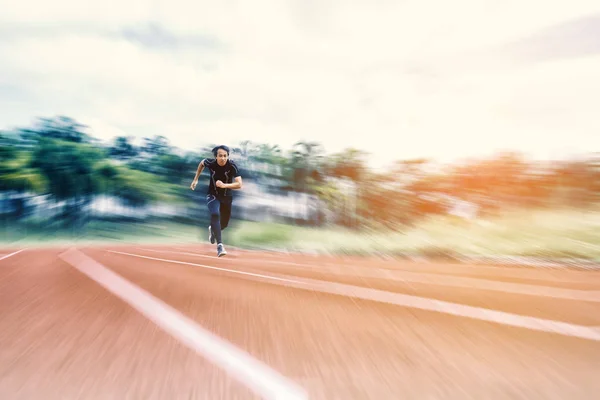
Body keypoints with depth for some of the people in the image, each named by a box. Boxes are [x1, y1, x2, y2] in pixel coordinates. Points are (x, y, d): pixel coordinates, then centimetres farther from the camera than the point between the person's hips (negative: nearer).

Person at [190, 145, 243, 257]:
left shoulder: (232, 166, -24)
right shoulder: (210, 163, -19)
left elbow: (239, 184, -32)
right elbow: (202, 163, 7)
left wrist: (224, 185, -45)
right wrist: (196, 179, 7)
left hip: (227, 197, 1)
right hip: (213, 195, -1)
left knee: (224, 223, 13)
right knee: (215, 215, -29)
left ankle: (213, 229, 50)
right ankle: (220, 245, -30)